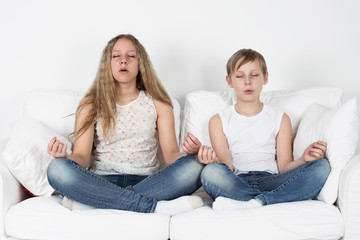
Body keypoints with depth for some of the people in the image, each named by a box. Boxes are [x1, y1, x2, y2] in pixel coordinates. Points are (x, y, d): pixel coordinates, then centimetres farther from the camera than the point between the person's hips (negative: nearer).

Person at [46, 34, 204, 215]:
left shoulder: (158, 103, 11)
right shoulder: (91, 105, 9)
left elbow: (171, 154, 2)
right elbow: (82, 157, 0)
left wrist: (189, 152, -22)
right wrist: (65, 156, -24)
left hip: (148, 181, 1)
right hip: (103, 182, -1)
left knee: (194, 166, -28)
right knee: (58, 169, -30)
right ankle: (153, 206, -32)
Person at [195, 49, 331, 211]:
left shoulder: (280, 118, 17)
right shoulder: (219, 121, 12)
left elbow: (284, 167, 10)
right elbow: (228, 169, 1)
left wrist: (303, 159, -12)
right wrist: (212, 159, -22)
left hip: (271, 182, 2)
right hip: (236, 183, -2)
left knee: (321, 166, -22)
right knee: (211, 172, -35)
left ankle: (251, 204, -33)